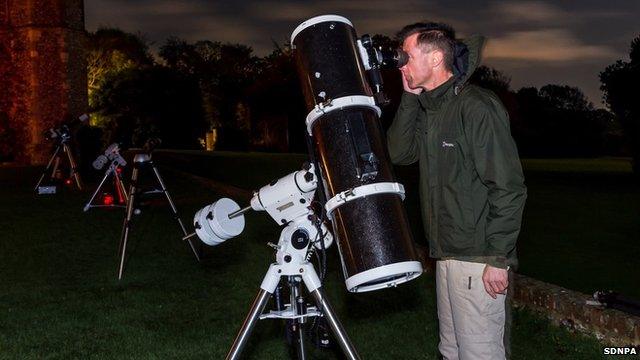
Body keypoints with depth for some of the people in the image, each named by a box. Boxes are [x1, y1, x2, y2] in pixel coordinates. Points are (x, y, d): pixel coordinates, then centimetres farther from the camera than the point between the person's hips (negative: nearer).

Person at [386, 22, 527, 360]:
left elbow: (509, 188, -18)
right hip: (446, 255, 9)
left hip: (478, 259, -9)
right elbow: (399, 153, 6)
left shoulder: (477, 107, -16)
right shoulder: (428, 109, 12)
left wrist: (498, 258, -19)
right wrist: (409, 98, 0)